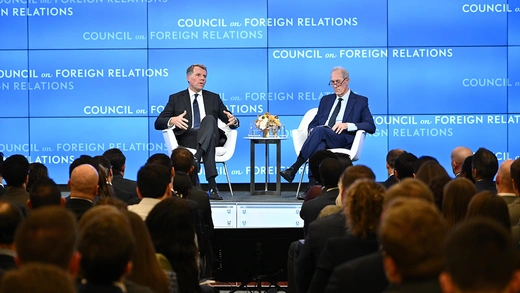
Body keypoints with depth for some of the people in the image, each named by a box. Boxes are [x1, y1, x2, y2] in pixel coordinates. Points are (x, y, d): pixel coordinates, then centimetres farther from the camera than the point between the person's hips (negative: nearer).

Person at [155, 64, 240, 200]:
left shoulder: (214, 98, 24)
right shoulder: (176, 98, 17)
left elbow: (231, 122, 18)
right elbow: (158, 123, 7)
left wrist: (233, 121, -9)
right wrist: (172, 121, -17)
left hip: (210, 138, 2)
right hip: (186, 139, -2)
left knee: (209, 119, -35)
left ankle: (196, 158, -53)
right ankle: (212, 185, -49)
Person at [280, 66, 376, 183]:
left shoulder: (360, 101, 15)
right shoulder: (326, 100, 29)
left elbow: (371, 127, 3)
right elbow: (314, 123, 25)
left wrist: (347, 125, -13)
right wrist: (312, 129, -2)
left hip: (343, 140, -3)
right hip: (322, 138, 3)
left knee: (319, 130, -35)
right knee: (319, 145, -37)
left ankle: (294, 168, -42)